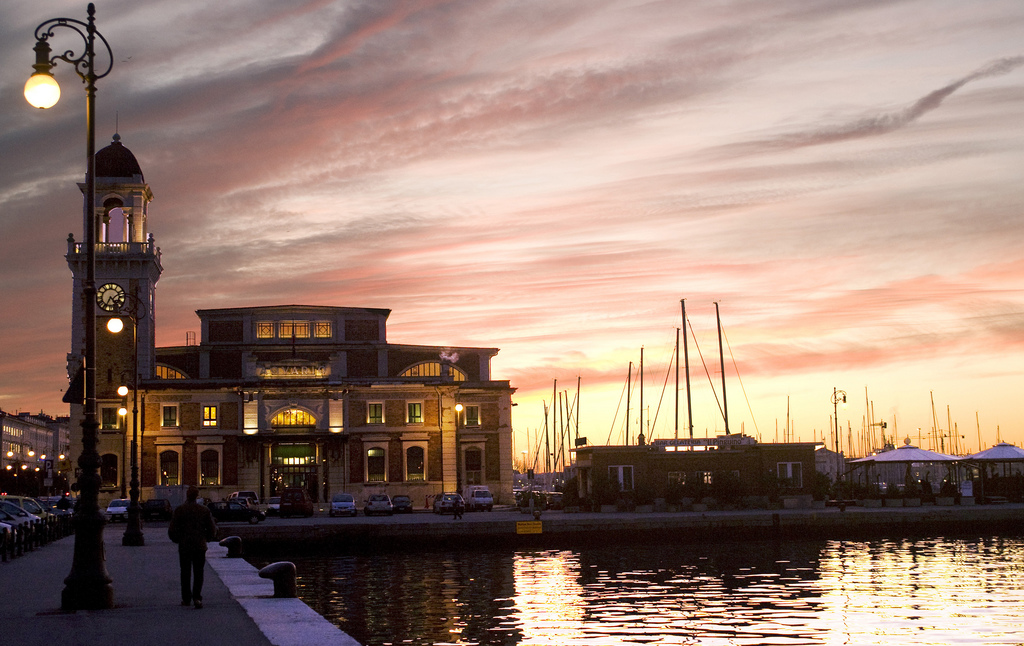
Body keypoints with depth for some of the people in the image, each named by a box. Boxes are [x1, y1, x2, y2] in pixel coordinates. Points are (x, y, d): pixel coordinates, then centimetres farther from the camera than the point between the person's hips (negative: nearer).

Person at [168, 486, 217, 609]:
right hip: (200, 546, 1)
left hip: (184, 547, -1)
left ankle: (186, 599, 17)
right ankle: (197, 597, -12)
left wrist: (177, 540, 13)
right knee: (198, 573, 6)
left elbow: (172, 531, -7)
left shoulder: (179, 510, -6)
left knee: (185, 573, 12)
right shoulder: (205, 510, -1)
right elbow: (213, 530, 2)